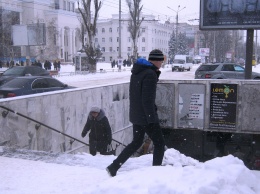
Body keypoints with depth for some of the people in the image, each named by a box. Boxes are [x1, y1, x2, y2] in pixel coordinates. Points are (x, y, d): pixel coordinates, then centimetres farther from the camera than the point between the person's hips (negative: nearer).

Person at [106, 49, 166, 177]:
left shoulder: (137, 72, 11)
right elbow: (147, 99, -22)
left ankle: (113, 167, 20)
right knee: (159, 143, 5)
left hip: (135, 115, 9)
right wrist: (152, 119, -19)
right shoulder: (150, 74, -17)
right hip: (146, 117, -9)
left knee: (136, 142, 19)